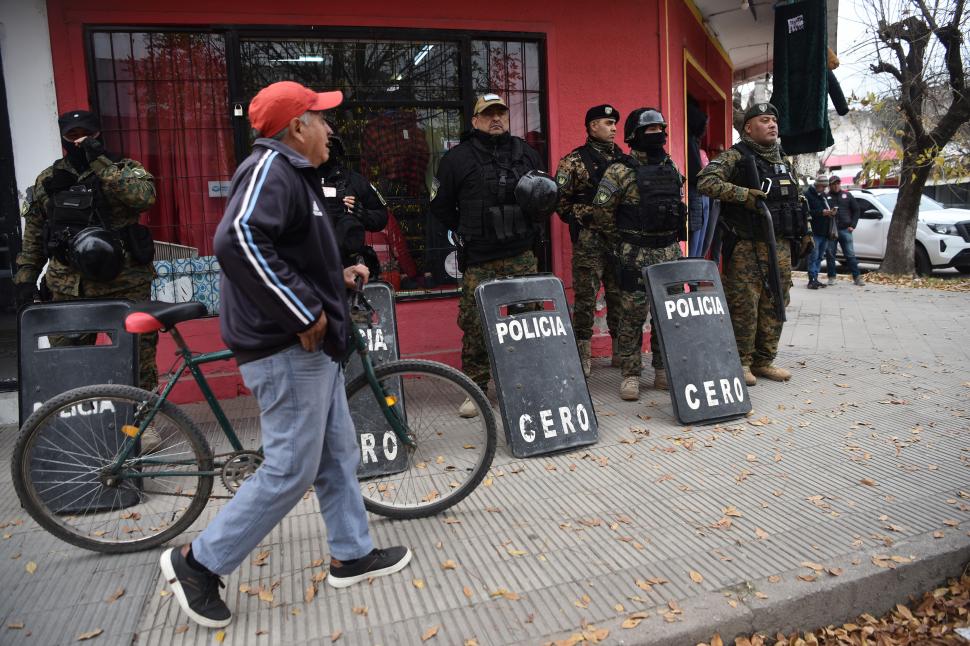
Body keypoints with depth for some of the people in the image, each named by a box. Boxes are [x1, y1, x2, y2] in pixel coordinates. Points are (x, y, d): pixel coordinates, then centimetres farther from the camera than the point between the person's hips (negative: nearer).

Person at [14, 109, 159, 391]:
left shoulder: (125, 168, 4)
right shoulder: (47, 180, 14)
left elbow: (144, 196, -19)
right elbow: (33, 236, 18)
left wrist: (102, 163, -17)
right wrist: (25, 278, 12)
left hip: (126, 286, -3)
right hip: (69, 291, 3)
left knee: (139, 362, 1)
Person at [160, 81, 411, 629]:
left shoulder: (293, 172, 17)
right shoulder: (271, 169, -15)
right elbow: (239, 240, -31)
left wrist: (338, 277, 13)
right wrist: (305, 312, -27)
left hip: (312, 344, 11)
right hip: (287, 350, -10)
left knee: (339, 456, 16)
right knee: (291, 471, -3)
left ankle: (353, 555, 30)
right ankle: (199, 562, 13)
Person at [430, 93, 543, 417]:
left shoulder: (525, 153, 13)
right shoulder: (458, 158, 1)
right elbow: (440, 205, 7)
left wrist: (531, 227, 9)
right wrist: (466, 232, 4)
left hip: (522, 256, 3)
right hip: (479, 260, -3)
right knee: (475, 323, -4)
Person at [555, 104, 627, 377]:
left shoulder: (623, 159, 15)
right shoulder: (574, 161, -1)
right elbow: (562, 202, -7)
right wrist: (592, 216, -10)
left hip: (621, 239, 5)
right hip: (589, 242, -5)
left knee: (620, 296, 10)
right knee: (586, 298, -3)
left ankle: (621, 351, 21)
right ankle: (583, 354, 6)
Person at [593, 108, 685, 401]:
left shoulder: (671, 168, 12)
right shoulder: (621, 170, -7)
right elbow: (602, 207, -9)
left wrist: (675, 231, 16)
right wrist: (629, 227, 2)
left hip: (669, 251, 6)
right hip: (635, 254, -6)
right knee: (633, 314, -2)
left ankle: (664, 371, 21)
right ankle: (630, 374, 7)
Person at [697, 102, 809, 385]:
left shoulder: (782, 160, 19)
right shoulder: (736, 156, -4)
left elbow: (795, 200, 28)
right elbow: (705, 182, -18)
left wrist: (803, 233, 22)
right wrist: (743, 194, -23)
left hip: (780, 245, 7)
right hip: (747, 247, -7)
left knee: (774, 305, 9)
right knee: (744, 306, -5)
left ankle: (764, 361, 19)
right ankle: (740, 363, 5)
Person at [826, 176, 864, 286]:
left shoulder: (847, 195, 11)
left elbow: (856, 210, 13)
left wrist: (852, 225, 3)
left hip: (845, 230, 1)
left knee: (850, 254, 1)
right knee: (830, 255, 3)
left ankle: (857, 277, 4)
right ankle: (831, 277, 12)